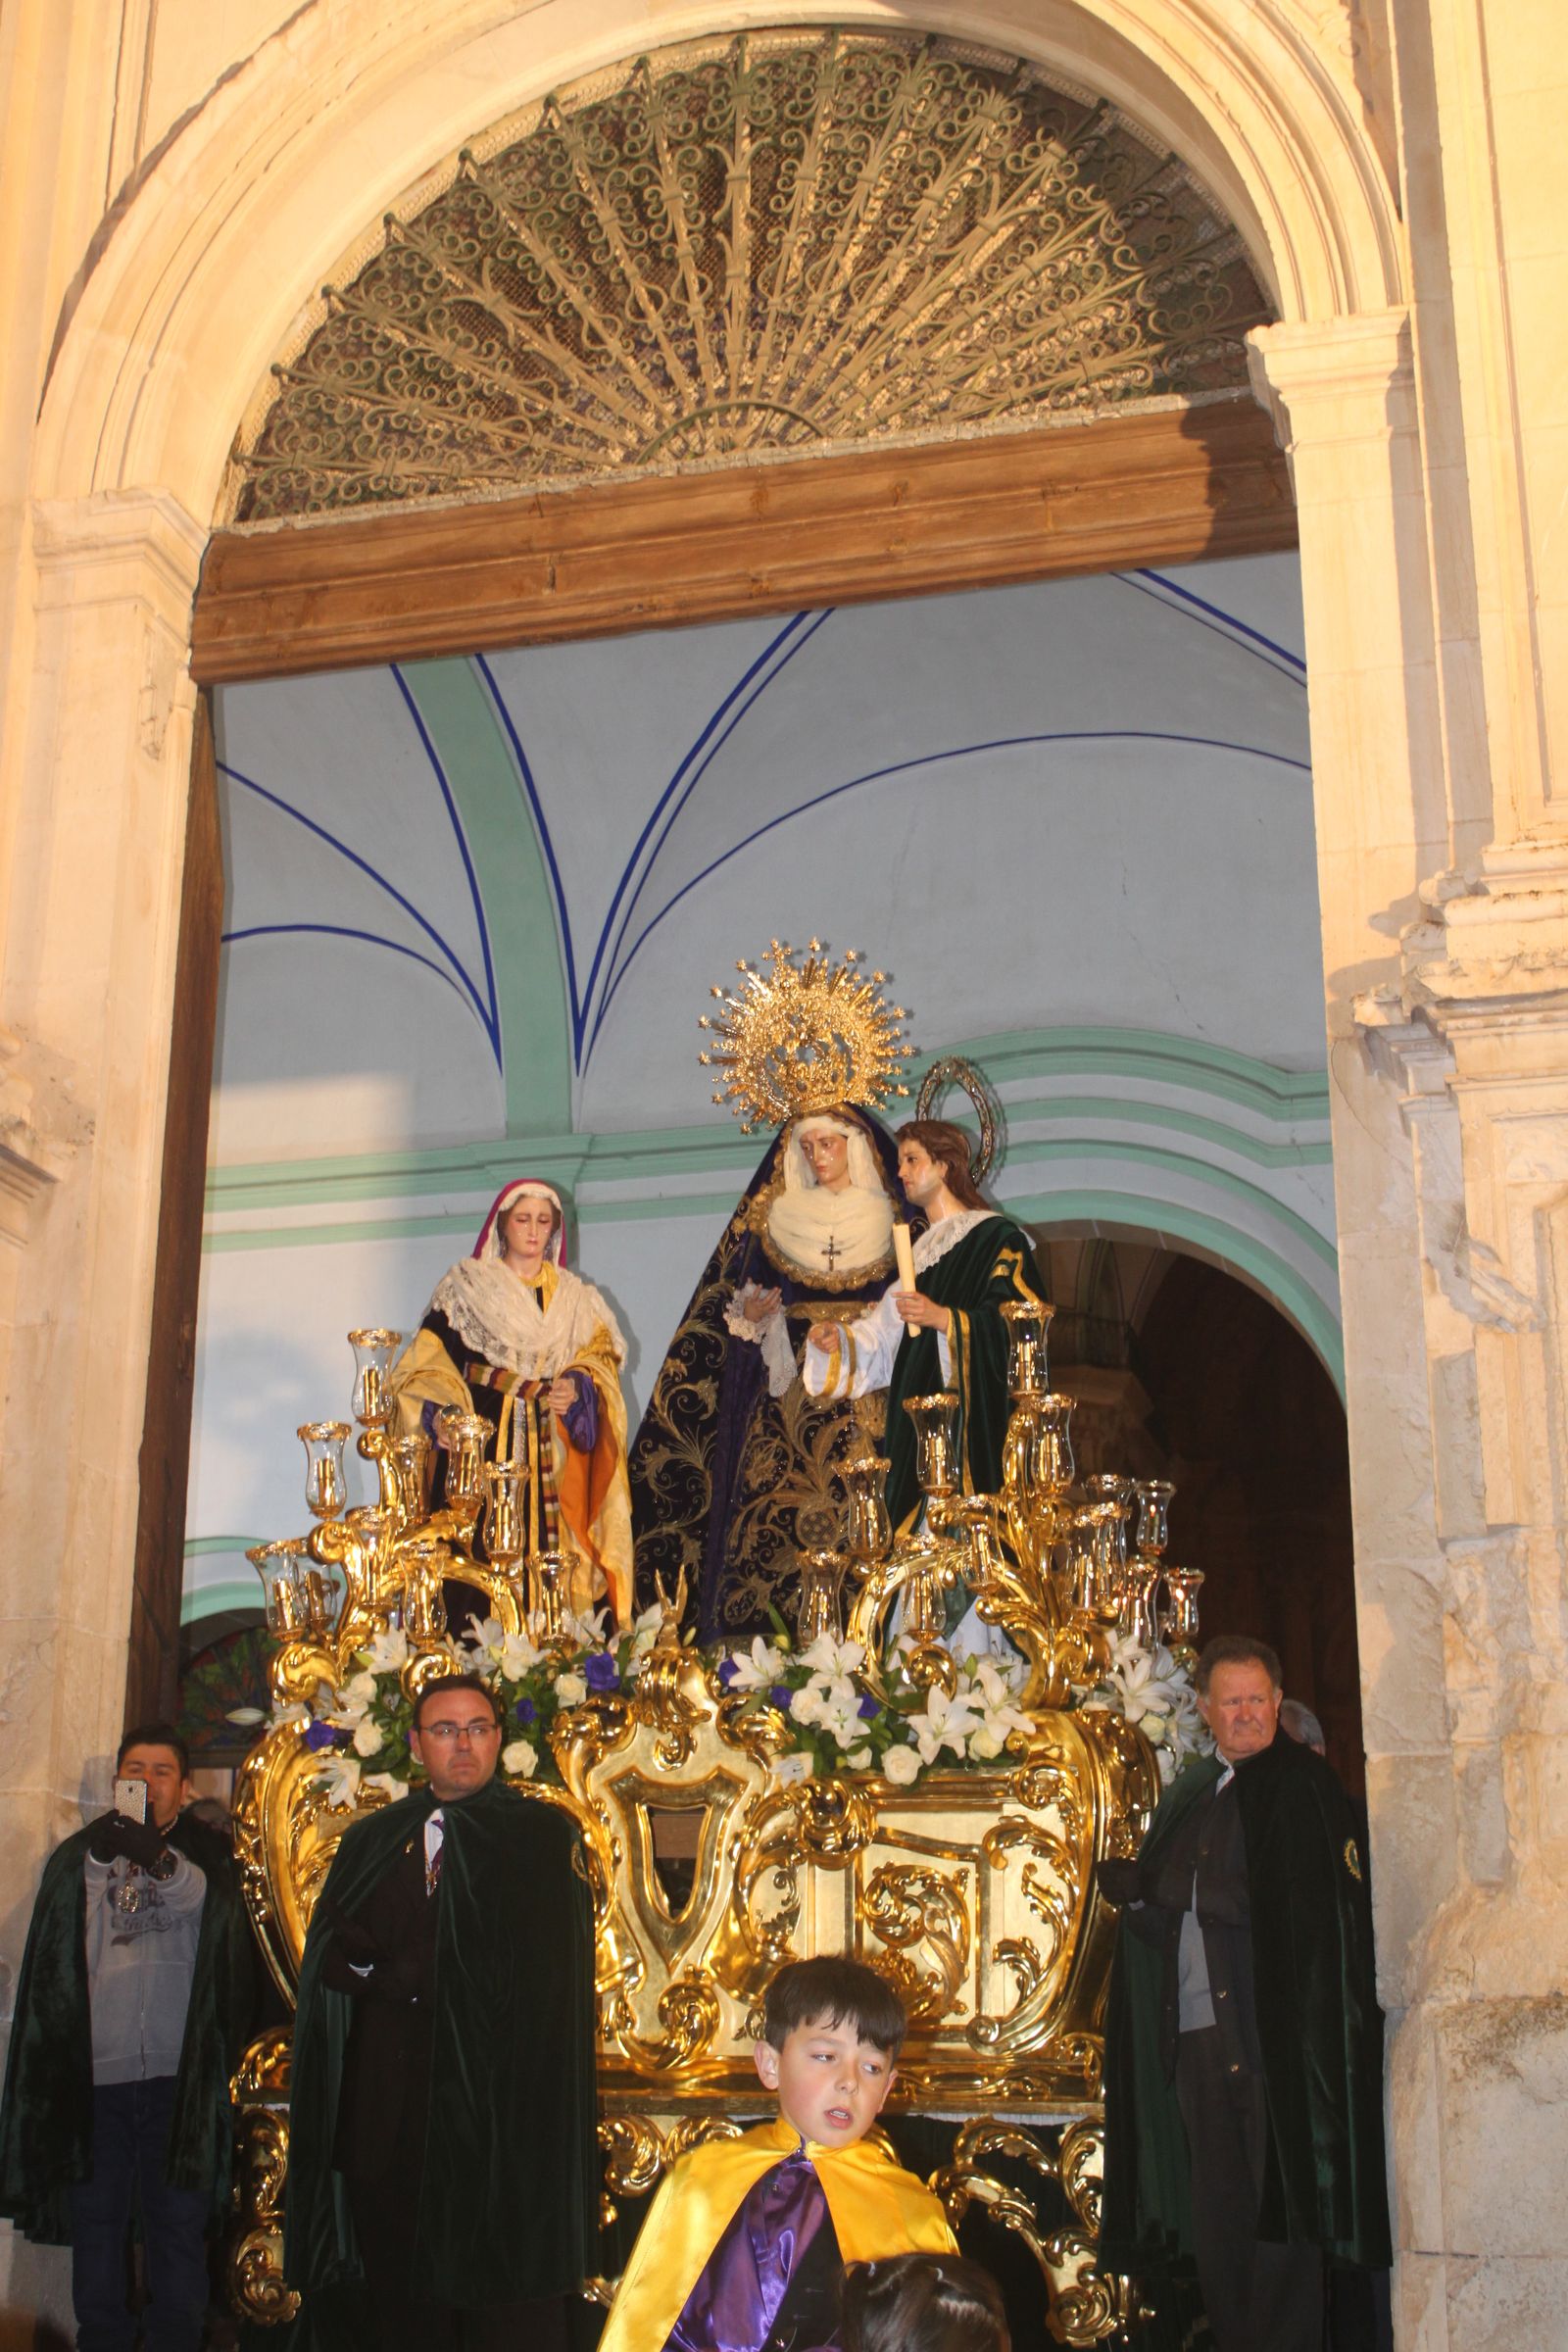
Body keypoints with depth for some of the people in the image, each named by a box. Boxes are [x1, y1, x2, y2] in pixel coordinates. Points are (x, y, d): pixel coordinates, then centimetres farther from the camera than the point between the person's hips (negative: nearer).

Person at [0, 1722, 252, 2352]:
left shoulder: (205, 1857, 7)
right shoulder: (78, 1858, 13)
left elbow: (204, 1901, -15)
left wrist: (157, 1857, -32)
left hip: (178, 2072, -2)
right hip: (95, 2070, 2)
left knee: (178, 2226, 1)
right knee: (95, 2223, 6)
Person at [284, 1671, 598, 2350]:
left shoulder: (540, 1835, 3)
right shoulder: (370, 1842, 15)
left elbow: (537, 1970, -7)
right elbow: (328, 1957, 5)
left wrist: (386, 1971, -6)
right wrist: (410, 1978, -12)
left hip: (496, 2111, -3)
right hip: (387, 2108, 4)